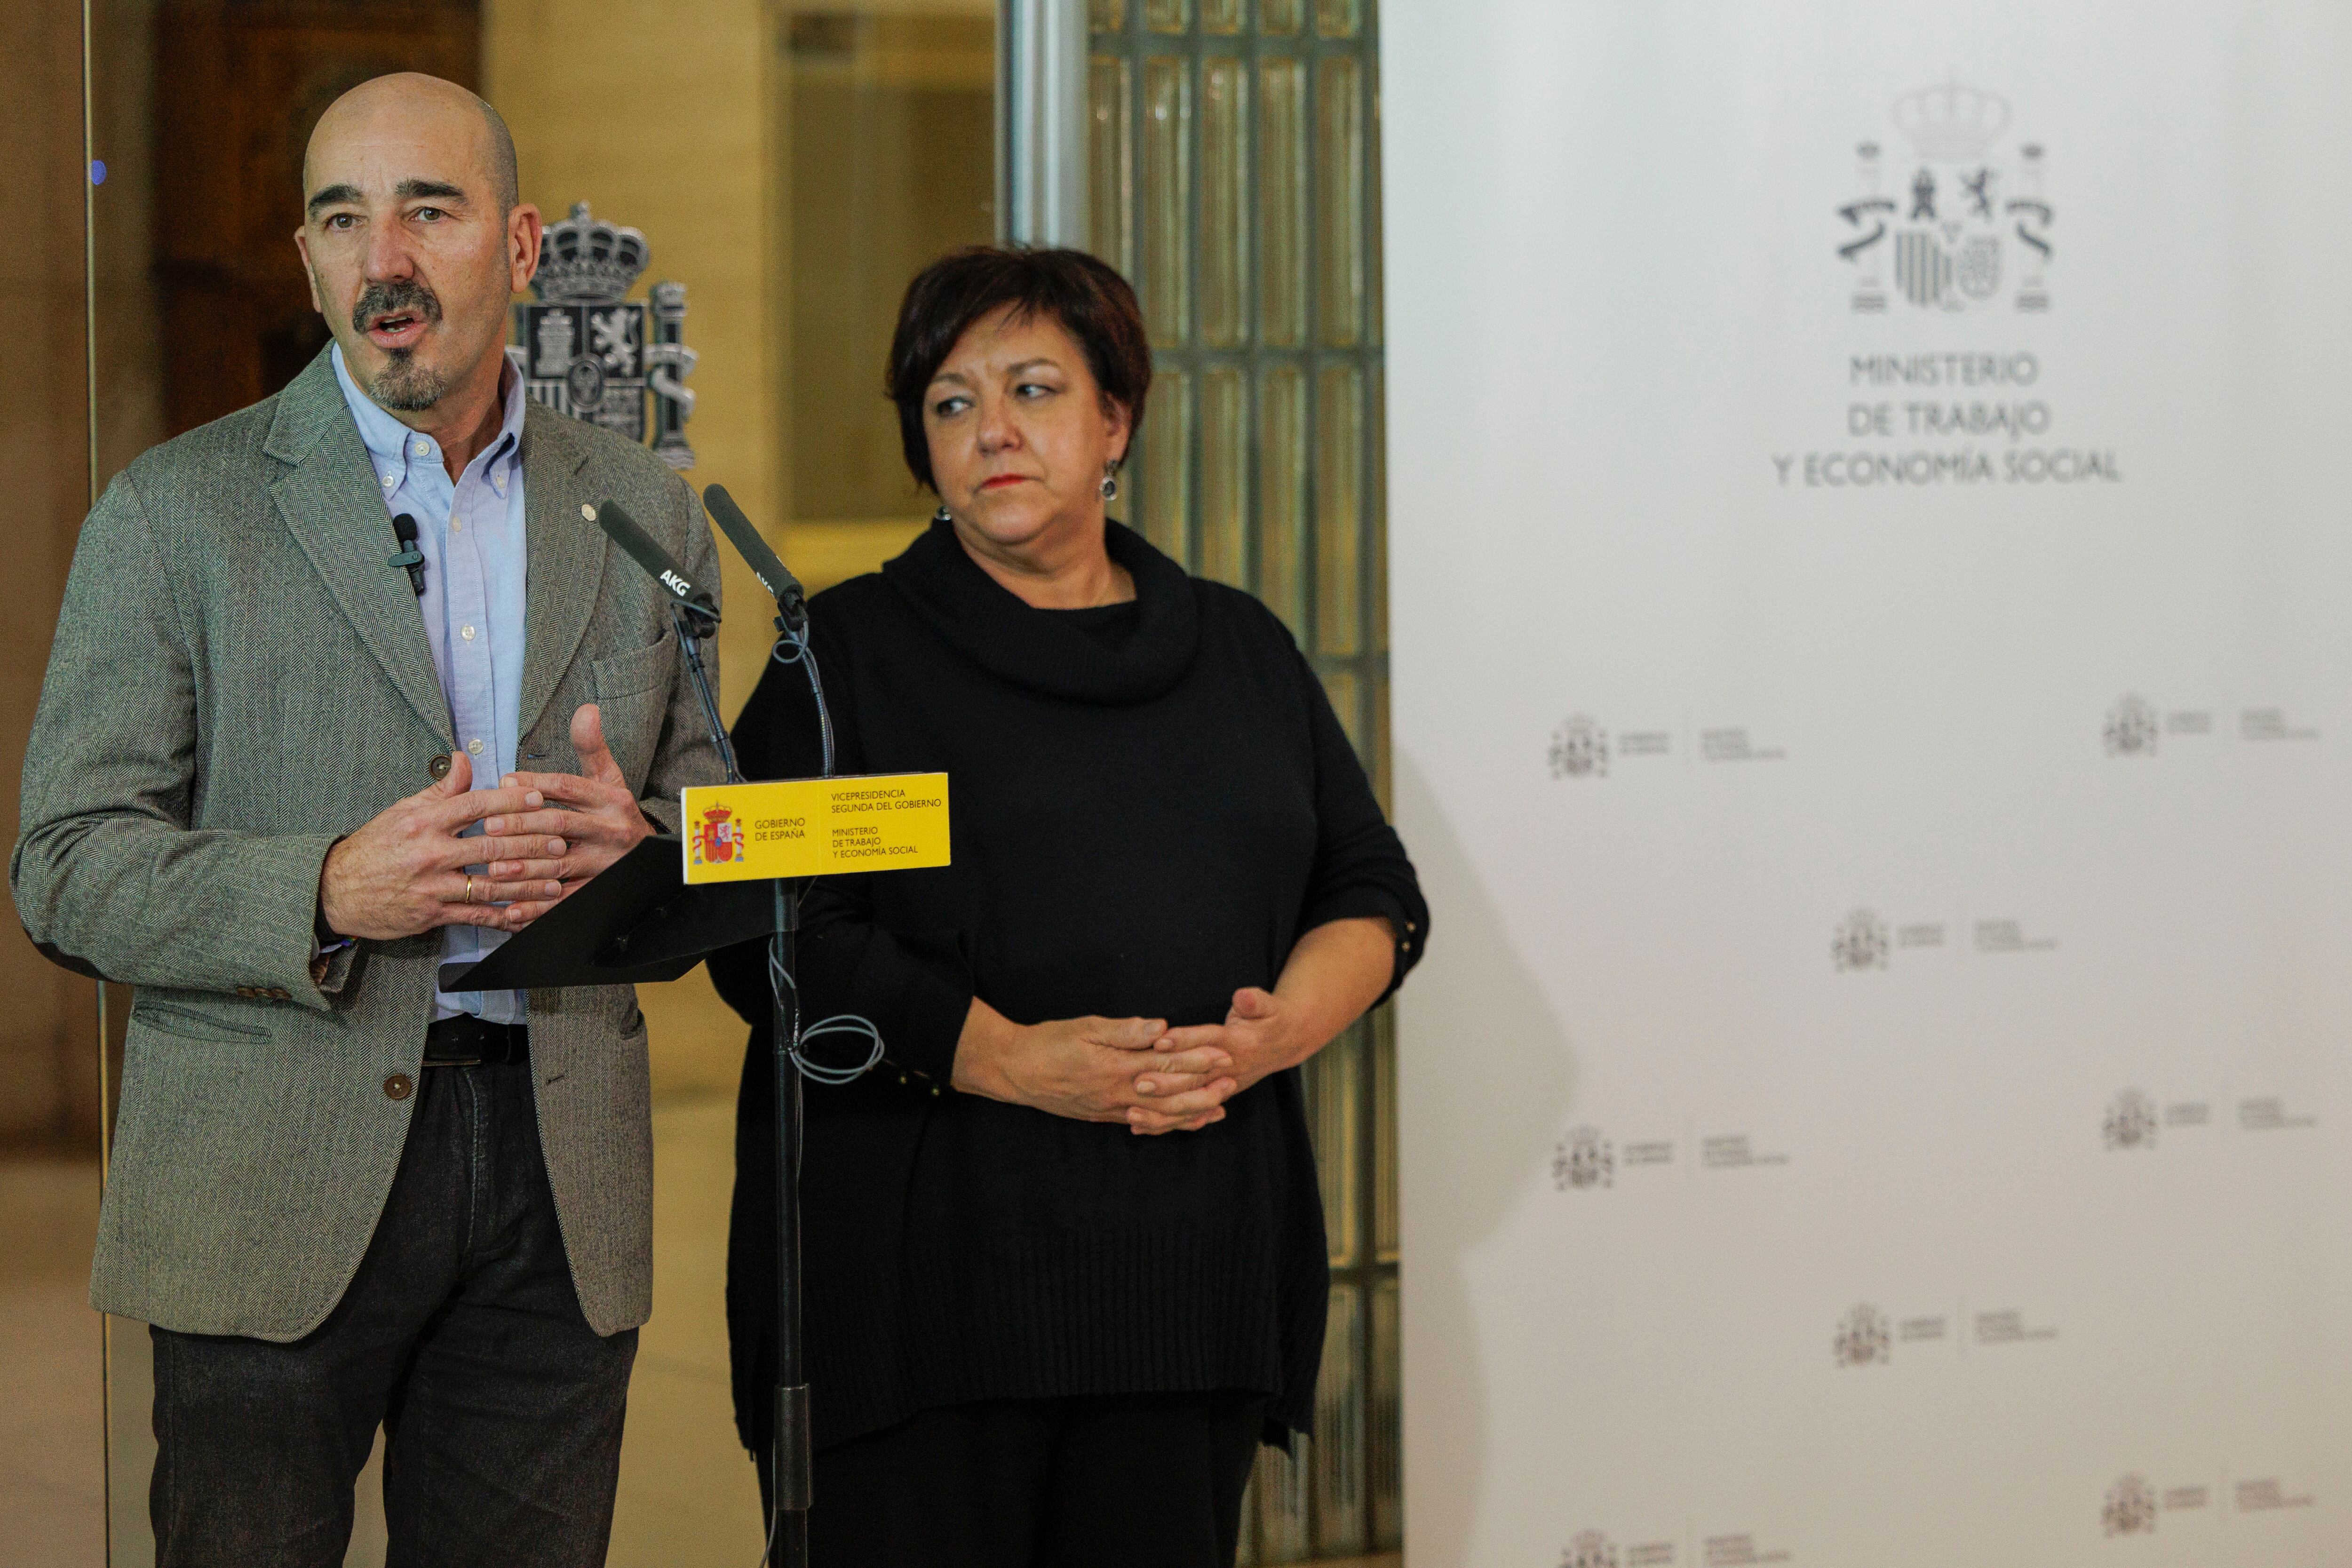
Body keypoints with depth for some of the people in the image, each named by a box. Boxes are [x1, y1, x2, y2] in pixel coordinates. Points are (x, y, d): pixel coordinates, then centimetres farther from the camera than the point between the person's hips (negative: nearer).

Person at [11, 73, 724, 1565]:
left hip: (559, 1168, 3)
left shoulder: (644, 511, 11)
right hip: (276, 1187, -3)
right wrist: (328, 892, -20)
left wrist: (639, 845, -8)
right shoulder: (178, 513, 0)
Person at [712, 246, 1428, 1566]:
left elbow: (1376, 893, 16)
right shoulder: (852, 652, 5)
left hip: (1190, 1273, 3)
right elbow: (776, 938, -6)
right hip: (926, 1275, -3)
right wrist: (1016, 1060, -16)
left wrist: (1280, 1029, -6)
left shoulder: (1245, 650, 17)